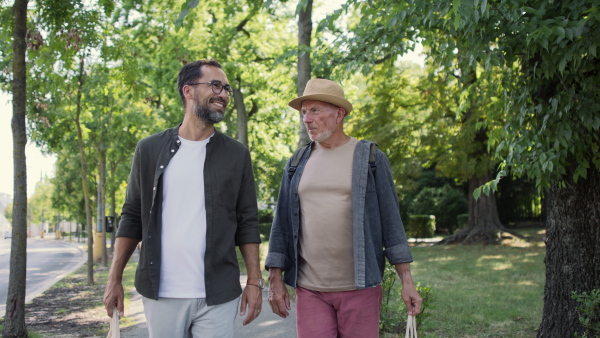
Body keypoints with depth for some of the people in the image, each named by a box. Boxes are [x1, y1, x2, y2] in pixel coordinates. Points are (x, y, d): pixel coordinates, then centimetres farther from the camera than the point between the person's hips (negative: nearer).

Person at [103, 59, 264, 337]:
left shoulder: (236, 155, 4)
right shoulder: (150, 150, 5)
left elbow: (247, 223, 4)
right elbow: (132, 217, 8)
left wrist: (254, 282, -2)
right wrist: (114, 279, 3)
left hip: (217, 296, 0)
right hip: (160, 294, 1)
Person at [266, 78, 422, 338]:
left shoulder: (371, 159, 0)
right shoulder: (297, 164, 9)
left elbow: (391, 220, -2)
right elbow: (283, 224, 9)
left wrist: (407, 281, -7)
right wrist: (275, 280, 3)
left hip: (360, 287, -2)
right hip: (309, 289, 2)